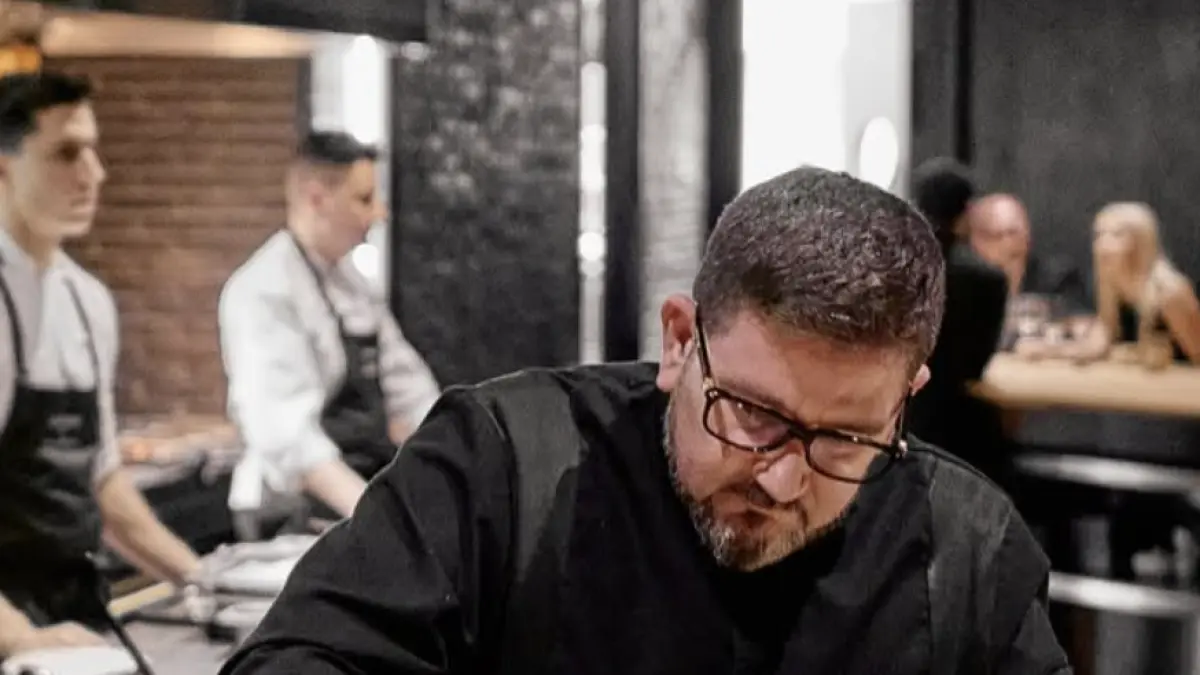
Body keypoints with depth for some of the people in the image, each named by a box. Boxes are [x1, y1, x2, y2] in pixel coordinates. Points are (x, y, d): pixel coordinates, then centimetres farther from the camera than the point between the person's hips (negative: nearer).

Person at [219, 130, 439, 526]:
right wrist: (368, 509, -38)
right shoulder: (263, 292, -14)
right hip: (297, 508, -7)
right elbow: (282, 424, -27)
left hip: (370, 481, 8)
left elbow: (406, 387, 13)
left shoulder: (348, 278, 12)